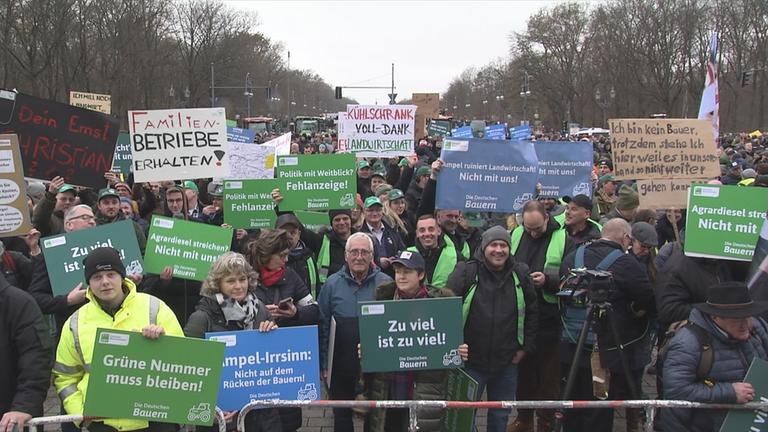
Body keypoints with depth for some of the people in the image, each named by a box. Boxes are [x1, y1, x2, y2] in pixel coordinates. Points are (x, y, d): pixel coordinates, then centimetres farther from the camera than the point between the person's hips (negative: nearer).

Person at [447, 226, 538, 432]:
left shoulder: (520, 274, 3)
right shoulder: (466, 272, -8)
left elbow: (532, 312, 11)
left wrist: (526, 347, 7)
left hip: (507, 363, 3)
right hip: (471, 361, -3)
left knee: (501, 415, 15)